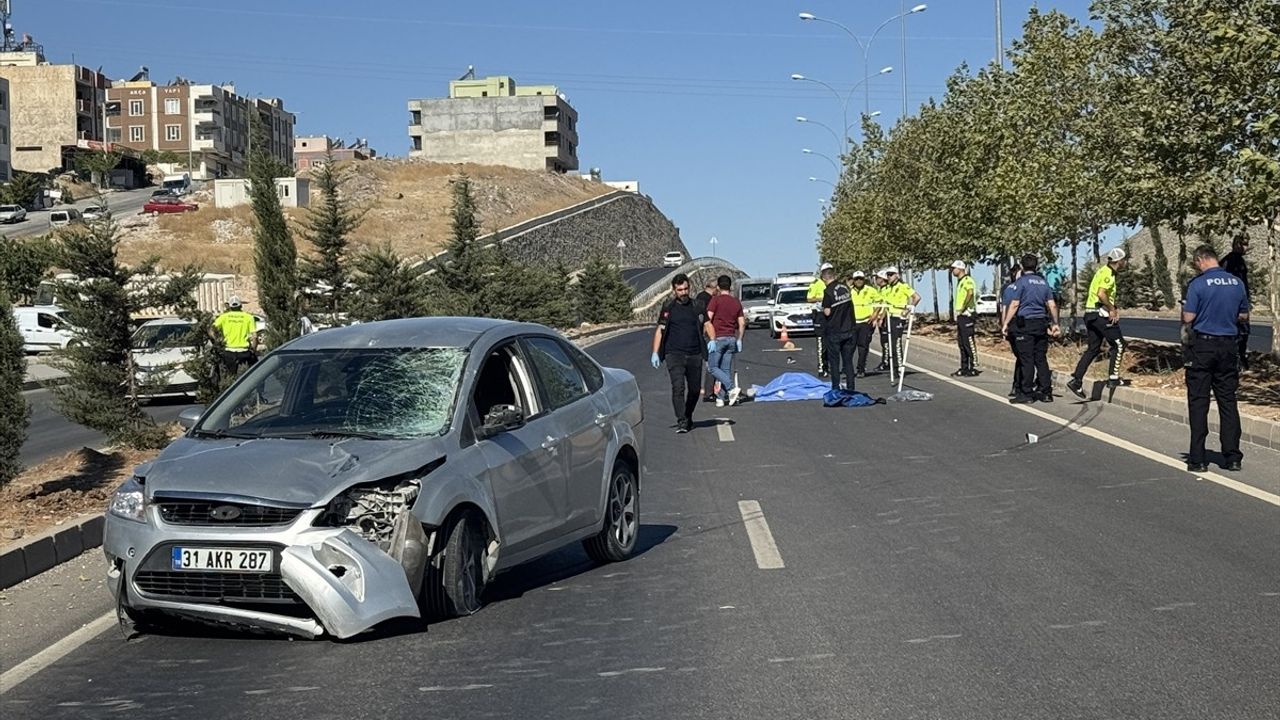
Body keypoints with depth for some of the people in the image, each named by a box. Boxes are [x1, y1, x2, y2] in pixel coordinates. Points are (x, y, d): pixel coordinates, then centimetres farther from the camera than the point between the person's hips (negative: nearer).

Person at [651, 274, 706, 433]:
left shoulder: (697, 307, 9)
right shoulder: (668, 308, 4)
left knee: (694, 389, 8)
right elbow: (660, 330, 5)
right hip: (674, 354, -3)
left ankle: (688, 418, 29)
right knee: (678, 387, -16)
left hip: (694, 354, 3)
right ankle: (681, 421, -17)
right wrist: (655, 353, -2)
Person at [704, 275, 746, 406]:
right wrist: (739, 340, 16)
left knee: (713, 367, 1)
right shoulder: (736, 302, 10)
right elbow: (742, 323, 9)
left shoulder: (716, 299, -6)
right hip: (731, 338, 5)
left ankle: (732, 388, -15)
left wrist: (712, 339, -13)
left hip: (718, 338, -5)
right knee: (726, 369, 8)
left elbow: (707, 320, -15)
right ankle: (721, 398, 7)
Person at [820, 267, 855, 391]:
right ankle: (850, 387, 10)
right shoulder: (845, 287, 4)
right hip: (848, 329, 5)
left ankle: (836, 387, 6)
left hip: (834, 331, -5)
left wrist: (823, 308, 5)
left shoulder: (828, 291, -15)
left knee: (834, 360, 5)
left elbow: (827, 312, -15)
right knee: (848, 360, 10)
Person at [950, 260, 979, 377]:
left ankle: (974, 368, -7)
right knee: (961, 344, 11)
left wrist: (963, 307, -25)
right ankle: (964, 368, 16)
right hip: (960, 316, 10)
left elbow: (970, 292, -31)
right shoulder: (959, 282, 20)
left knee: (969, 343, -9)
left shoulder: (967, 280, -12)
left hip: (967, 315, -10)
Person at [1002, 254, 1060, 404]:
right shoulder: (1043, 282, 13)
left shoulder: (1021, 281, -5)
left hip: (1025, 324, -6)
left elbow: (1014, 304, -10)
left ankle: (1026, 393, -4)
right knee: (1041, 359, 9)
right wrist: (1055, 323, 19)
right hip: (1041, 324, 6)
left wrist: (1005, 323, -7)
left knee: (1026, 360, -4)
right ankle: (1046, 393, 8)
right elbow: (1052, 305, 11)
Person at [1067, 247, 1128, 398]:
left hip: (1091, 315, 10)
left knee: (1093, 349, 10)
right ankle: (1113, 377, 3)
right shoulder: (1108, 274, -13)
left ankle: (1076, 381, 4)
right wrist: (1112, 309, -15)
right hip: (1101, 314, -10)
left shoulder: (1104, 271, 18)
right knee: (1118, 344, 2)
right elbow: (1101, 294, -26)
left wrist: (1114, 307, 8)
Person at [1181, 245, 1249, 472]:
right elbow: (1244, 316, 11)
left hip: (1202, 346, -4)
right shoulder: (1237, 283, 4)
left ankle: (1197, 459, 0)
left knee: (1198, 402, 1)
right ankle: (1232, 457, 10)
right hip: (1228, 345, 4)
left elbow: (1188, 318, -13)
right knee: (1228, 401, 10)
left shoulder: (1198, 284, -12)